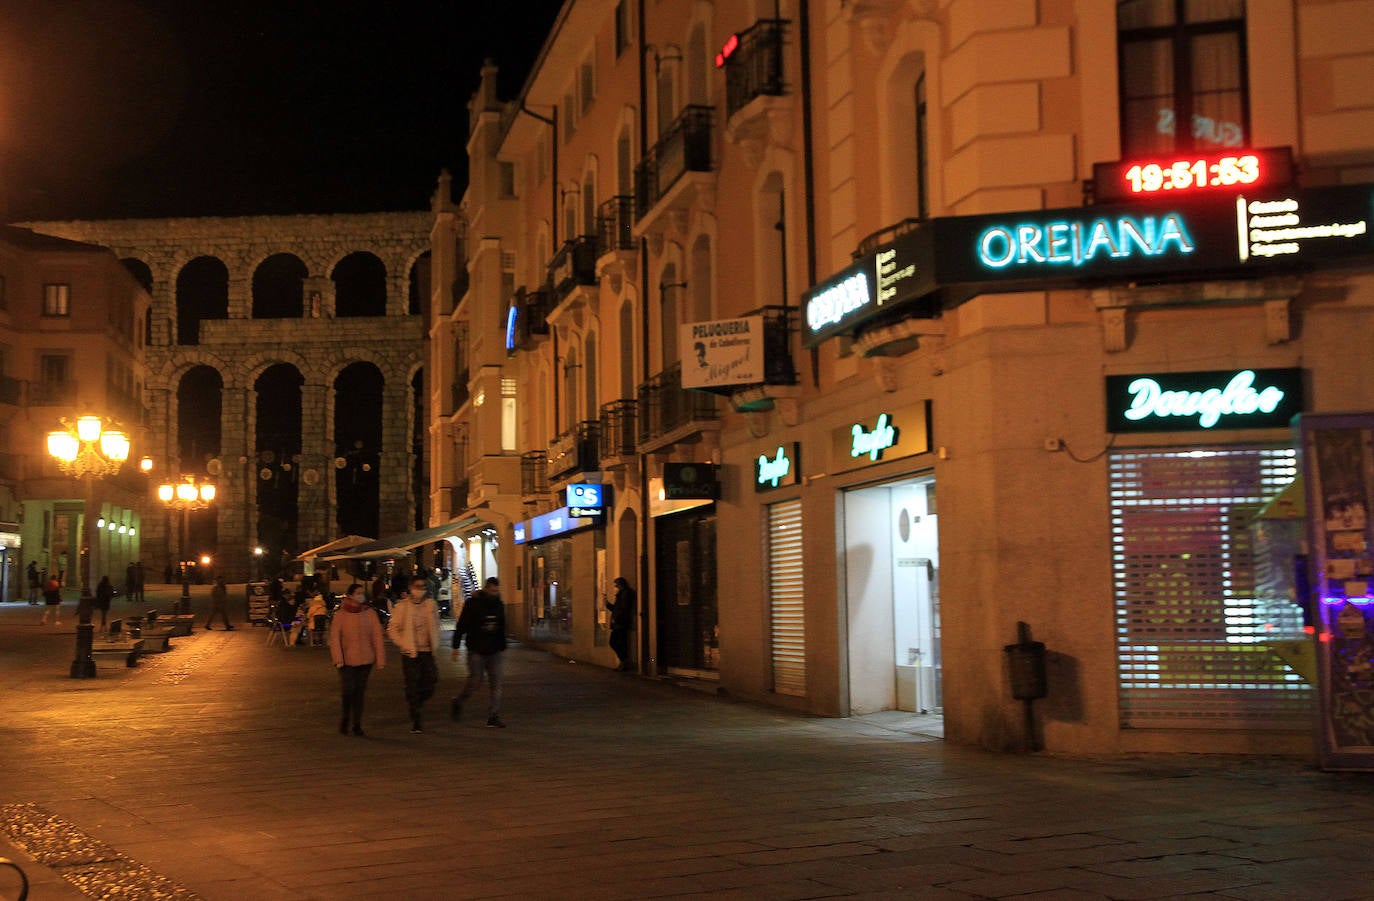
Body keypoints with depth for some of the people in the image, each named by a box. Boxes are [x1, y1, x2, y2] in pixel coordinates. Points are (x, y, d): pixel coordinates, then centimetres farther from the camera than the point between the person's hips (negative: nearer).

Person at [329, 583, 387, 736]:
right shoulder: (340, 615, -2)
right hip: (347, 660, -2)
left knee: (360, 692, 6)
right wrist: (338, 659, -13)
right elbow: (334, 639, -4)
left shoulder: (370, 615, 4)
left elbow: (377, 638, 4)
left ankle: (357, 724, 15)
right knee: (348, 691, -7)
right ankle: (344, 720, 16)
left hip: (365, 660, 2)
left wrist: (380, 660, 0)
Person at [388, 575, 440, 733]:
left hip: (427, 651, 3)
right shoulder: (402, 606, -3)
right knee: (412, 688, -1)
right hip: (410, 653, -3)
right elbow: (392, 630, 2)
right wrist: (403, 644, -8)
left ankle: (415, 704, 31)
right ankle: (415, 721, 7)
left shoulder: (431, 604, 7)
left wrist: (434, 644, 8)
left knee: (428, 688, 2)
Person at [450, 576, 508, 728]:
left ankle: (493, 717, -1)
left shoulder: (499, 605, 10)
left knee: (496, 684, -2)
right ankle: (458, 702, 24)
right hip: (476, 651, -4)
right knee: (475, 680, -3)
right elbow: (461, 626, -6)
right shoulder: (473, 603, -6)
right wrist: (456, 647, -10)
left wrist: (502, 647, 17)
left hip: (493, 651, 5)